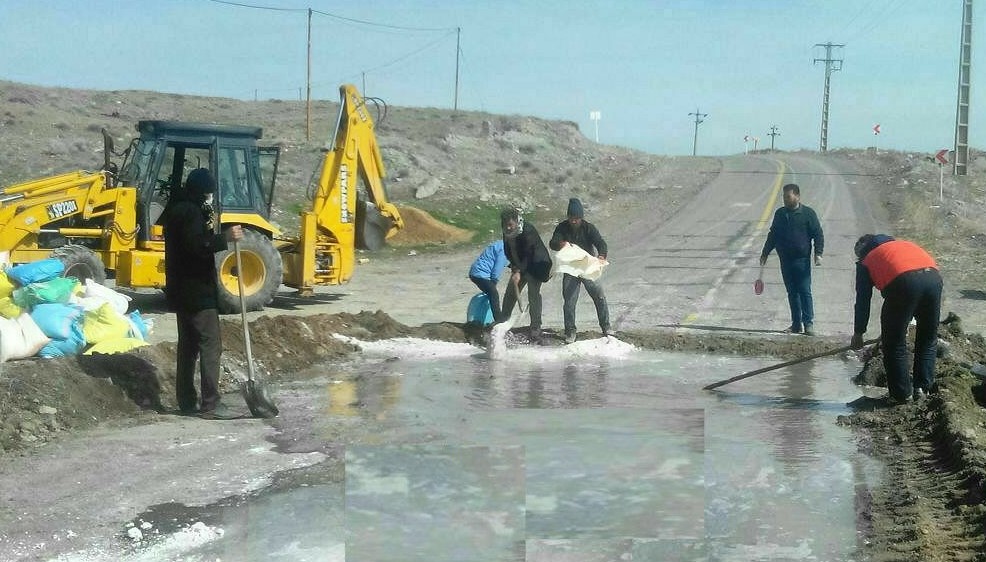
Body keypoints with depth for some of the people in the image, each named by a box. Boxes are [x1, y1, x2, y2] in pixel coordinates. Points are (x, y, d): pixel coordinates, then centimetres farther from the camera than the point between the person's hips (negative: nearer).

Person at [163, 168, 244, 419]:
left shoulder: (176, 208, 17)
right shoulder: (190, 211, -15)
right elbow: (198, 246, -26)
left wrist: (208, 226, 11)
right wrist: (225, 237, -25)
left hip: (181, 292, 11)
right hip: (198, 292, -11)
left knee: (188, 345, 13)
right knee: (210, 345, -9)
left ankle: (187, 402, 17)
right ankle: (210, 404, -11)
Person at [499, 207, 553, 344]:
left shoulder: (528, 231, -26)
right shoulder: (507, 232, -3)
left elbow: (529, 255, -28)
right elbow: (508, 252, 4)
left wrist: (519, 271, -33)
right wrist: (514, 268, -10)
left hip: (535, 265, -7)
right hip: (519, 266, 7)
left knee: (533, 295, -15)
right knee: (510, 294, 7)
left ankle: (535, 330, -13)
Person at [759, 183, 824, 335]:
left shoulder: (808, 213, -2)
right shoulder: (780, 214, 12)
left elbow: (818, 235, -2)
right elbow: (772, 235, 21)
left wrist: (818, 253, -12)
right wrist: (765, 253, 21)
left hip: (802, 260, -5)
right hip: (785, 260, 5)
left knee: (805, 291, -7)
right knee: (792, 292, 8)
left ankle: (809, 323, -4)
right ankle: (796, 324, 12)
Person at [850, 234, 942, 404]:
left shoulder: (866, 262, 26)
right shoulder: (903, 244, 40)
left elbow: (863, 300, 24)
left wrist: (858, 334, 34)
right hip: (934, 276, 5)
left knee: (894, 343, 11)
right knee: (928, 340, 21)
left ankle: (901, 394, 14)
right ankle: (922, 388, 22)